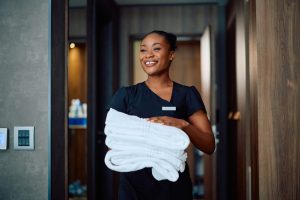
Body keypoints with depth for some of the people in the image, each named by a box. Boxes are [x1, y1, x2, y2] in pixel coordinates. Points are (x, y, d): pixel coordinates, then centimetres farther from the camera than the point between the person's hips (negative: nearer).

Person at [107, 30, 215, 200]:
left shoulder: (187, 95, 1)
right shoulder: (126, 95, 3)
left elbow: (209, 146, -3)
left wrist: (183, 125, -21)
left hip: (174, 185, 0)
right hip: (134, 184, 0)